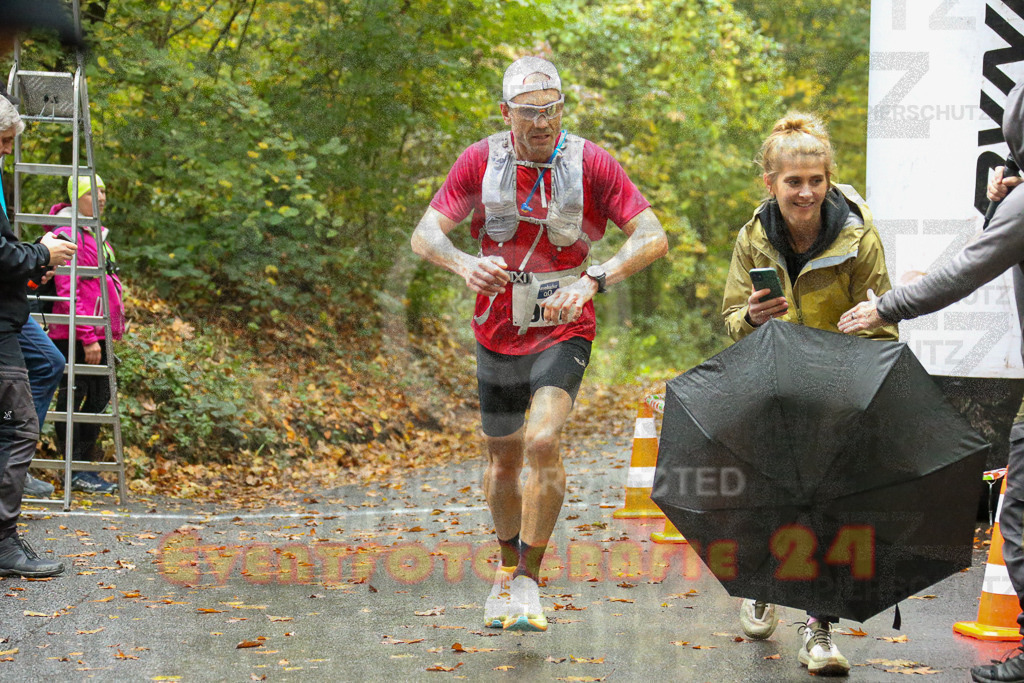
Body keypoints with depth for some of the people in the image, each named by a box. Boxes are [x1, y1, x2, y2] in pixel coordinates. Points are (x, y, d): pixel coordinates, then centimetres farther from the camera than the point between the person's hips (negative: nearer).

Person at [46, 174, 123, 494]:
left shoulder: (97, 235, 17)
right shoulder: (68, 235, -11)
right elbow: (67, 291, -17)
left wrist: (112, 328, 17)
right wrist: (87, 337, -20)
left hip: (98, 333, 9)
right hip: (74, 335, -9)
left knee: (98, 398, 11)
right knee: (72, 399, -2)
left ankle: (86, 469, 19)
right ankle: (76, 471, 3)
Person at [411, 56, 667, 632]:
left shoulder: (591, 163, -11)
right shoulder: (481, 162, -5)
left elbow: (654, 238, -16)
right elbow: (425, 234, -9)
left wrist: (592, 281, -31)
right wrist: (464, 263, -32)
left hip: (564, 331, -3)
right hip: (498, 332, 3)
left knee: (544, 442, -23)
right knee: (504, 461, 13)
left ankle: (528, 581, -11)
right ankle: (509, 569, 37)